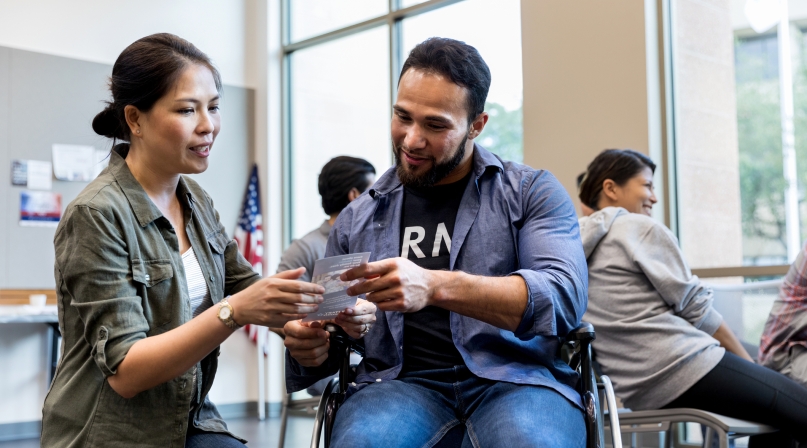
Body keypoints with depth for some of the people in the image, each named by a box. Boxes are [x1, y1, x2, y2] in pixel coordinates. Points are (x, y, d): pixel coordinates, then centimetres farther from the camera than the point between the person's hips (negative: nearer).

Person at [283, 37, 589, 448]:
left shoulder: (532, 192, 6)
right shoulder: (357, 218, 14)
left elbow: (564, 296, -11)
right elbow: (328, 330, 20)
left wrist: (436, 286, -25)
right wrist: (309, 347, -6)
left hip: (515, 378, -1)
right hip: (402, 383, 2)